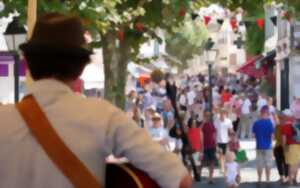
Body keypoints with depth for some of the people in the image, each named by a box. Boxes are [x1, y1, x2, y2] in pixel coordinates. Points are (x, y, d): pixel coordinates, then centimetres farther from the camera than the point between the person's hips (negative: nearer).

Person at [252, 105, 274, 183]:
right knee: (268, 164, 6)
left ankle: (259, 179, 12)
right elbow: (272, 134, -12)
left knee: (259, 164, 10)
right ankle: (267, 179, 8)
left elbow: (254, 134, 3)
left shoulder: (256, 123, -1)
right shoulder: (269, 123, -12)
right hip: (267, 146, -3)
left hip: (259, 146, 3)